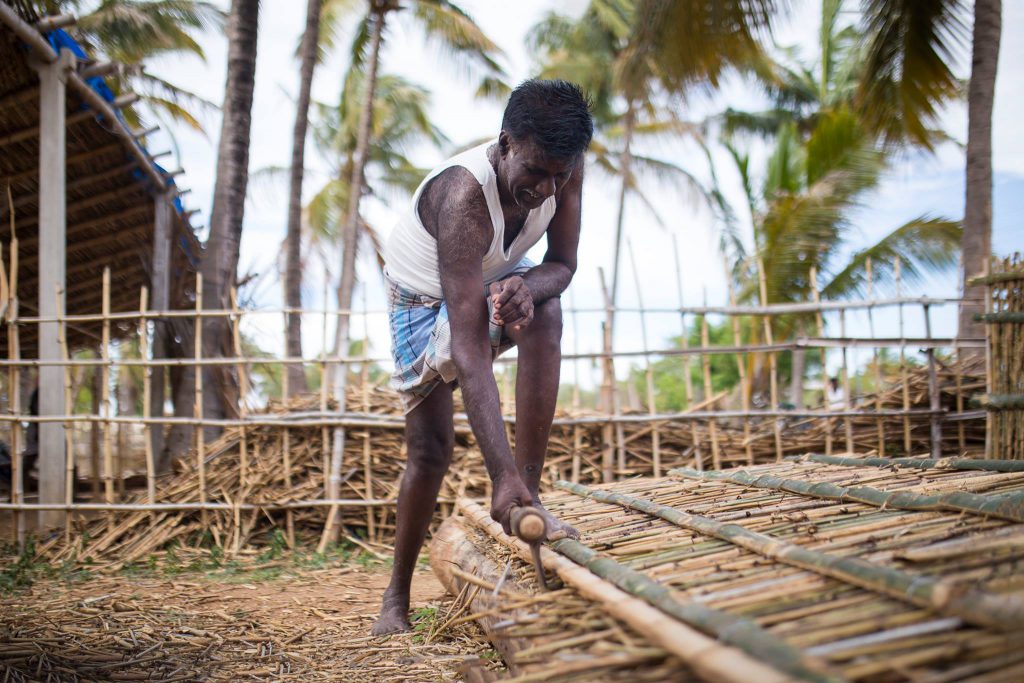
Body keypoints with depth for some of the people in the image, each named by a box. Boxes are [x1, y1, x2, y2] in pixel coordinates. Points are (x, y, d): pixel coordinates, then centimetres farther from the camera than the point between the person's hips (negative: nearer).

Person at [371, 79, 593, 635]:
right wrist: (500, 472, -52)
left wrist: (526, 285, -42)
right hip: (424, 297, -4)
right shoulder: (463, 196, -43)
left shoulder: (562, 167, -26)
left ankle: (530, 494, -25)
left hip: (497, 276, 4)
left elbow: (563, 265, -15)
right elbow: (468, 346, -48)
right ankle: (396, 597, 15)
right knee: (430, 449, -4)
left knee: (545, 311, -31)